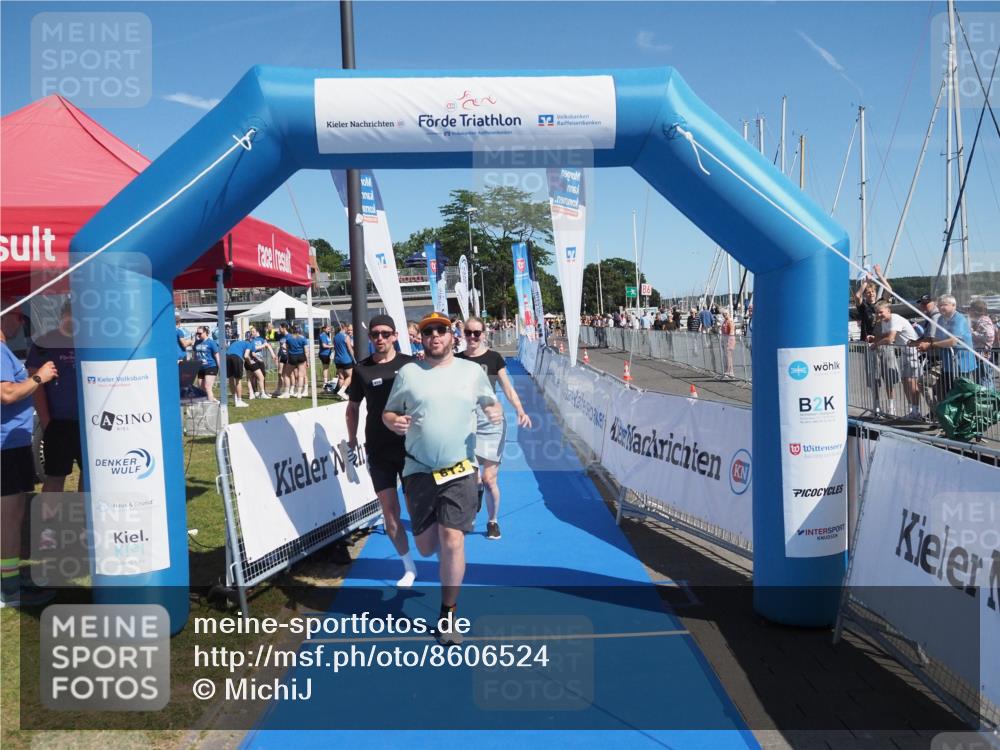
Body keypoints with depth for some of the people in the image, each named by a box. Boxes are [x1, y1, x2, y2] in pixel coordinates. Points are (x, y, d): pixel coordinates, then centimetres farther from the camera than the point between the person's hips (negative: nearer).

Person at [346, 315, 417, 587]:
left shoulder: (409, 364, -4)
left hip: (410, 445, -2)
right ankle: (409, 568, 20)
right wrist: (352, 438, 10)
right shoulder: (362, 369, 2)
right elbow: (353, 406, 12)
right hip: (378, 449, 2)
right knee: (390, 511, 4)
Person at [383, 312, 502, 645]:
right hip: (419, 471, 1)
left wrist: (495, 412, -9)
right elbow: (388, 413, 8)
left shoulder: (473, 371, 3)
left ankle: (448, 615, 8)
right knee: (425, 548, 8)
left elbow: (491, 403, 15)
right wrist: (393, 422, -16)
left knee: (451, 540, -11)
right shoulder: (407, 372, 2)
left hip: (460, 471, -1)